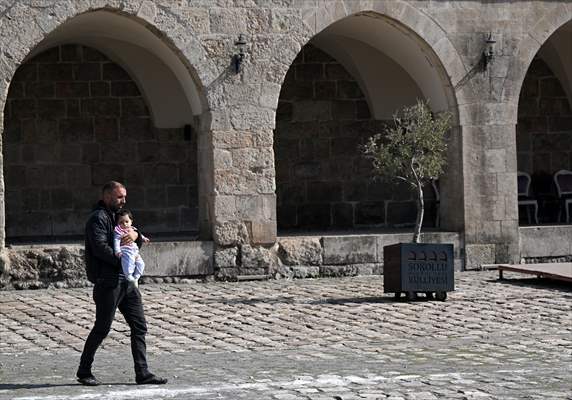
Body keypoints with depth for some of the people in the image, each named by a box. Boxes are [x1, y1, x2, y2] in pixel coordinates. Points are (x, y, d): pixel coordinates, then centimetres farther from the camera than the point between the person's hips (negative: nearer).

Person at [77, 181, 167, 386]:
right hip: (108, 282, -9)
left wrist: (135, 234, -7)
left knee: (139, 326, 4)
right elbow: (100, 248, -21)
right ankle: (84, 371, 12)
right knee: (102, 328, -2)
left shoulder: (116, 216, 21)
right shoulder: (98, 218, -8)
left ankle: (142, 373, 6)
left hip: (126, 280, 9)